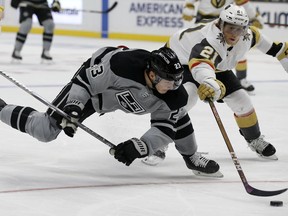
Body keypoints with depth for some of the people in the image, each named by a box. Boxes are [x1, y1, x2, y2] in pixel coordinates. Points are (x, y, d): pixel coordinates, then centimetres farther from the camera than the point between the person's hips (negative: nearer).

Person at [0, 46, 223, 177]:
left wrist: (139, 147, -35)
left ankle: (191, 157, 19)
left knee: (178, 111, -4)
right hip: (94, 84, -5)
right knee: (46, 130, -12)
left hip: (127, 94, 5)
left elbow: (165, 130, -21)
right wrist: (72, 108, -35)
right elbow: (86, 78, -29)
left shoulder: (173, 95, -27)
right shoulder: (121, 63, -43)